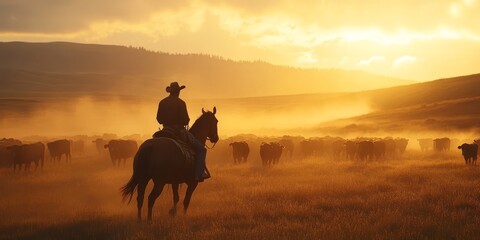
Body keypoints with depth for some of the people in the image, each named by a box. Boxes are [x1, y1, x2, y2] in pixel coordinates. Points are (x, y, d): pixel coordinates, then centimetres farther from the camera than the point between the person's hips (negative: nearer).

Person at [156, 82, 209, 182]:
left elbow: (159, 119, 10)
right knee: (201, 149, 0)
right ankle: (199, 174, -13)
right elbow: (185, 120, -17)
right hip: (180, 131, -6)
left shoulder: (162, 103, 5)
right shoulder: (180, 103, -13)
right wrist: (186, 121, 5)